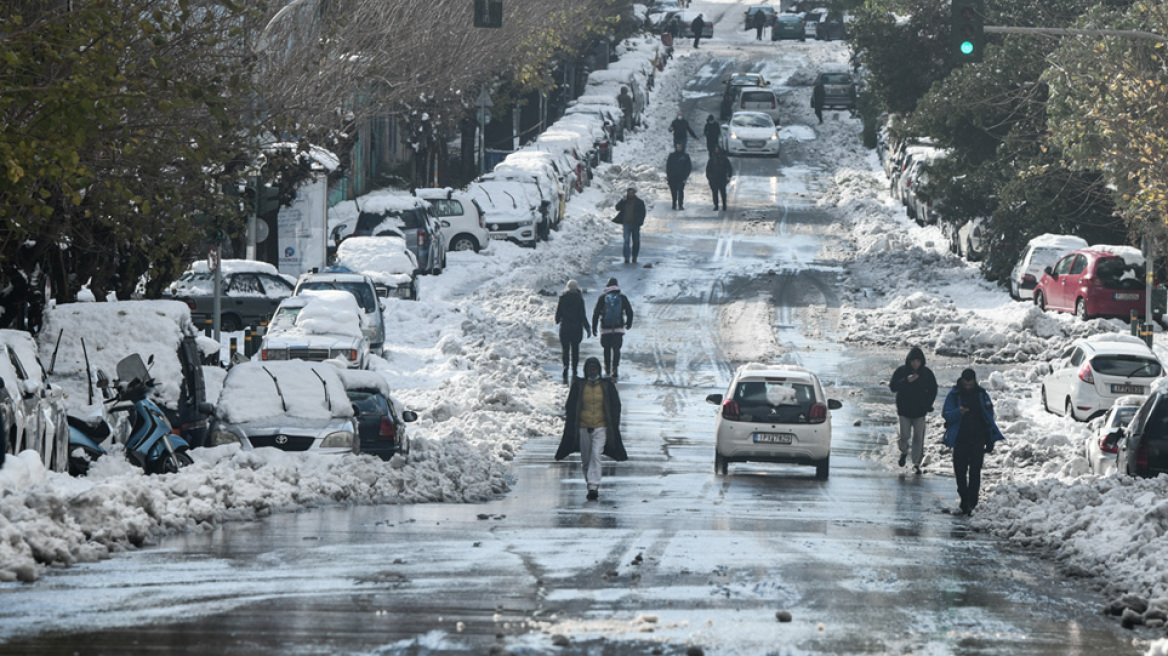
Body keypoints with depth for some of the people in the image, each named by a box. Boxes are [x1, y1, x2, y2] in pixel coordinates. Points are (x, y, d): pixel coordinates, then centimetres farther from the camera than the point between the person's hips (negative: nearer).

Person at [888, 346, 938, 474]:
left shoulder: (927, 373, 0)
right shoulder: (901, 371, -4)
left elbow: (933, 390, 10)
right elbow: (892, 386, -9)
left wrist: (927, 405, -1)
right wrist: (906, 381, -23)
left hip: (920, 411, 1)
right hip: (904, 409, -1)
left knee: (918, 438, -2)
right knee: (904, 436, -3)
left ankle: (916, 463, 6)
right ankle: (904, 452, 29)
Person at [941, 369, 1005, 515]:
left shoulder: (982, 395, 5)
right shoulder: (954, 395, 1)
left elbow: (989, 418, 10)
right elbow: (946, 414, -6)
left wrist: (990, 441, 9)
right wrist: (958, 412, -28)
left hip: (978, 440, 0)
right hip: (960, 440, 0)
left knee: (975, 471, -9)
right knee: (960, 470, 3)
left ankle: (971, 501, -8)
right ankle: (964, 500, 16)